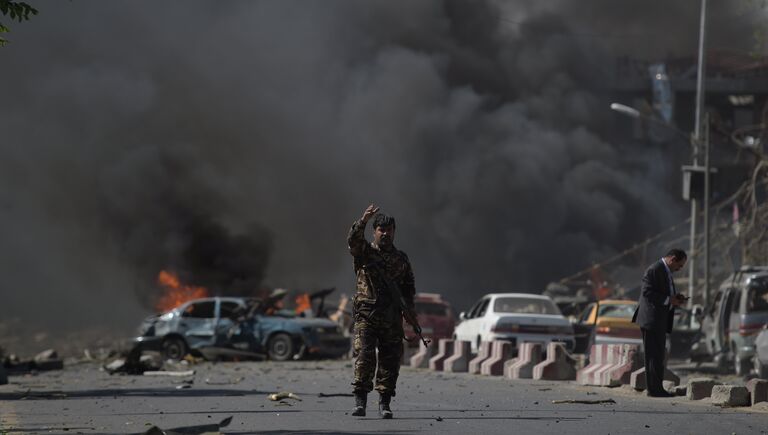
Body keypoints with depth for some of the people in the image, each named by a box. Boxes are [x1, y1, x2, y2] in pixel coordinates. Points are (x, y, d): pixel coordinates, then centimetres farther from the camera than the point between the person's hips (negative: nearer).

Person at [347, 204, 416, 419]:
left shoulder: (401, 259, 15)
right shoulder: (365, 252, 5)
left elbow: (409, 286, 20)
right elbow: (353, 240, -17)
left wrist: (410, 308, 5)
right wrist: (363, 221, -31)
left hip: (392, 319, 3)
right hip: (366, 315, -3)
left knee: (390, 360, 2)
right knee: (364, 355, -15)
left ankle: (384, 403, 8)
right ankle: (360, 400, -11)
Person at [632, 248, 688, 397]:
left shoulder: (666, 271, 17)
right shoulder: (655, 270, -14)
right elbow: (647, 292, -20)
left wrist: (675, 297, 8)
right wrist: (668, 300, -21)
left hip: (660, 320, 10)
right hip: (652, 319, -10)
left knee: (658, 355, 11)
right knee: (655, 355, -9)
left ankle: (656, 388, 15)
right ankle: (655, 389, -8)